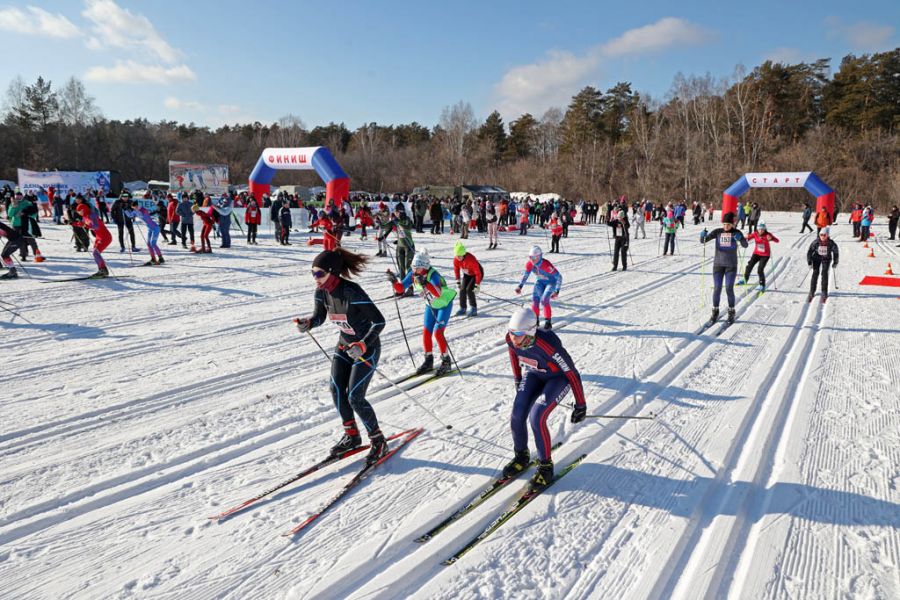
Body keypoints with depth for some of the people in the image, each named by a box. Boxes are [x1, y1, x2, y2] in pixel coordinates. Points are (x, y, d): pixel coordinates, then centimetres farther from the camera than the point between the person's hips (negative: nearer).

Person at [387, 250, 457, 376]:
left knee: (438, 332, -13)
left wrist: (425, 283, -62)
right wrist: (394, 281, -31)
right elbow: (400, 289, -12)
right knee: (426, 332, 2)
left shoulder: (433, 274, -33)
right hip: (430, 305, 7)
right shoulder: (413, 275, -14)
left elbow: (438, 293, -49)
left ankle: (446, 362, 2)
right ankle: (429, 361, 18)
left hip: (444, 304, -6)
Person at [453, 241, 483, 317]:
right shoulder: (456, 259, -21)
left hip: (477, 274, -6)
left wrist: (477, 286, -29)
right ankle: (462, 308, 8)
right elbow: (456, 269, -1)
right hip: (467, 274, 6)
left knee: (469, 289, -20)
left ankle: (474, 309, -7)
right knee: (462, 290, -8)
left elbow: (478, 273, -31)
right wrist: (458, 281, 1)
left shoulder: (471, 259, -38)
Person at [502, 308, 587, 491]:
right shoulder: (511, 338, -23)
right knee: (517, 416, -9)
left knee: (536, 419, -21)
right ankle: (521, 456, 19)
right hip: (534, 374, 5)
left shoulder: (548, 344, -40)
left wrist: (581, 405, -17)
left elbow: (572, 373, -27)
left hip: (559, 378, -5)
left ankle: (545, 466, 1)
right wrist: (518, 381, 16)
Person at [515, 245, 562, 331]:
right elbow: (525, 275, 0)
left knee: (544, 300, -21)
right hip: (540, 281, 5)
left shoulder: (547, 265, -37)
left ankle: (548, 322, -6)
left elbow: (559, 276, -29)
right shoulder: (529, 264, -20)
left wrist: (557, 291, -31)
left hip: (551, 281, -5)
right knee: (535, 299, -8)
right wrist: (520, 286, -11)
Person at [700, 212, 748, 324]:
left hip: (731, 265, -1)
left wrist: (740, 238, -36)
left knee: (729, 289, -4)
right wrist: (702, 235, -29)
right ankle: (715, 312, 13)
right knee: (717, 288, 0)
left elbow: (745, 245, -15)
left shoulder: (736, 233, -4)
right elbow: (703, 241, -6)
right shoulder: (717, 232, -1)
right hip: (718, 264, 1)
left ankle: (731, 313, 12)